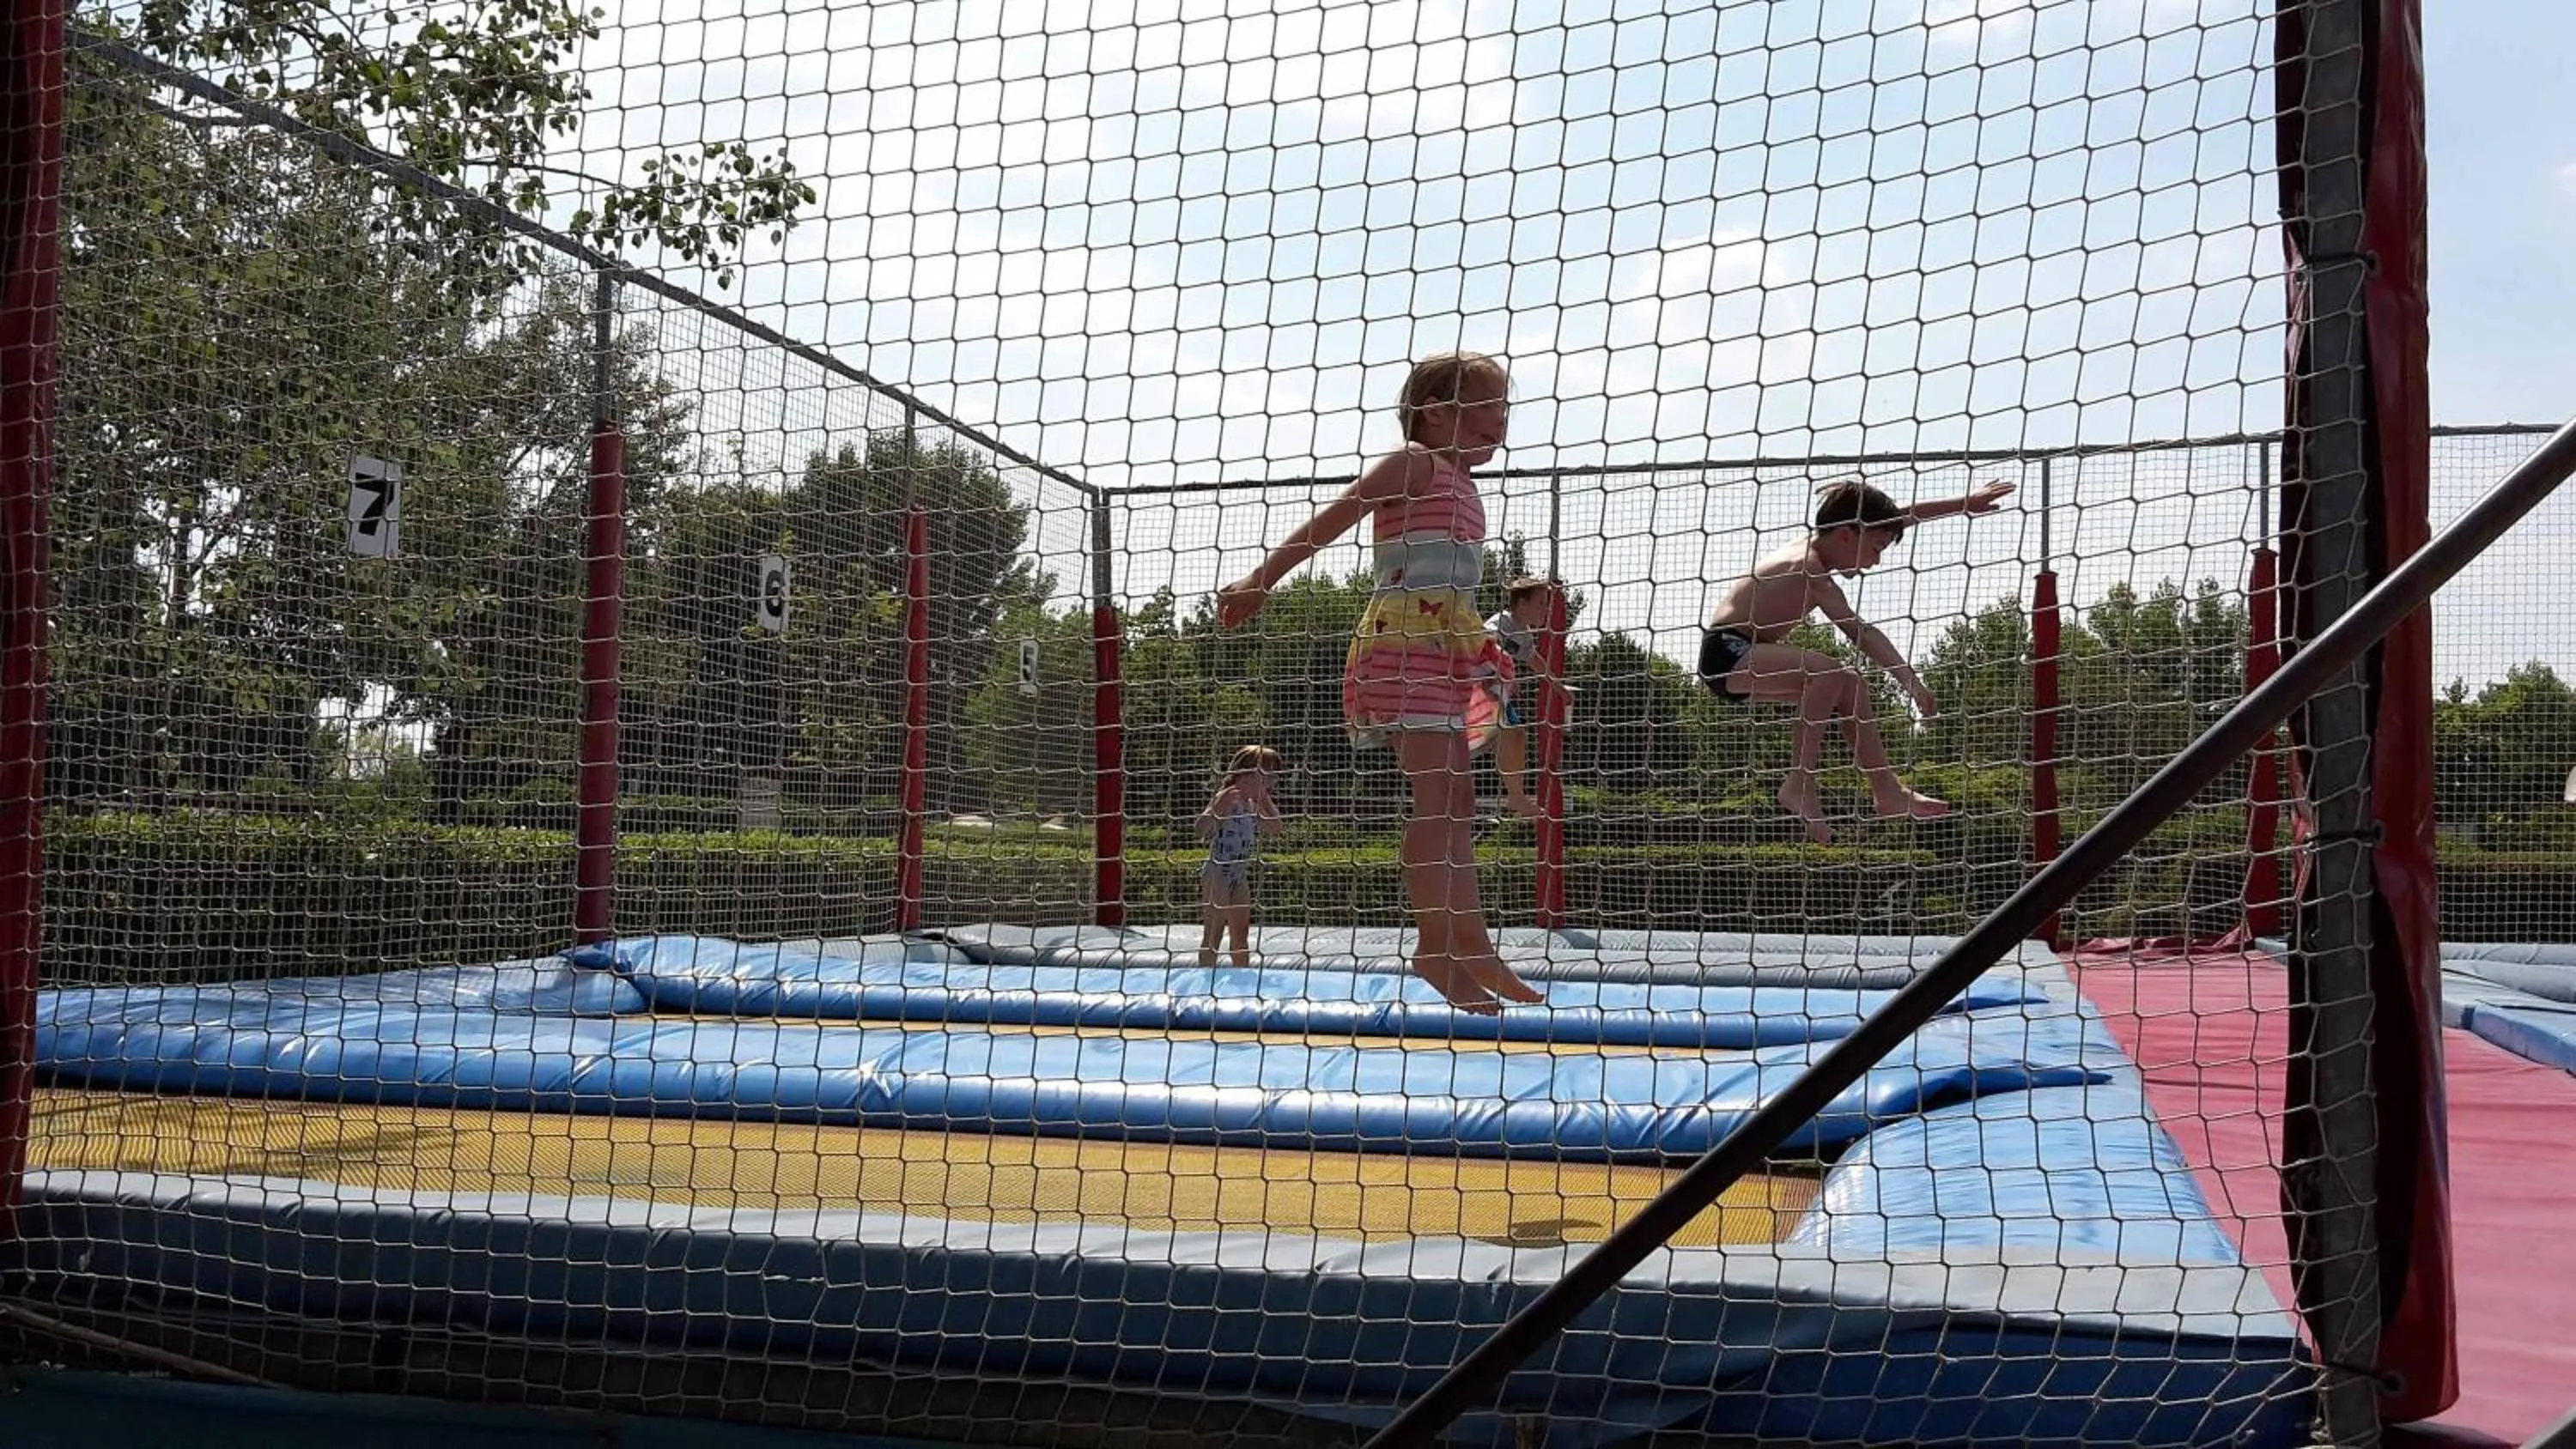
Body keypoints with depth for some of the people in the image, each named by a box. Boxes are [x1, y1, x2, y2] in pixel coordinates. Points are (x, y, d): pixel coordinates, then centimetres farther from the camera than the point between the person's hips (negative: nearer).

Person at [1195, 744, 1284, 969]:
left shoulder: (1254, 803, 10)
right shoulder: (1226, 798, -16)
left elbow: (1274, 828, 19)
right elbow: (1202, 828, -28)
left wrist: (1265, 799, 11)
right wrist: (1218, 806, -41)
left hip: (1240, 875, 9)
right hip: (1217, 873, -9)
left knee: (1242, 932, 15)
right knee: (1214, 932, -3)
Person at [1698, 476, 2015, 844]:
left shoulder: (1818, 542, 5)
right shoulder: (1810, 572, -22)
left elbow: (1900, 518, 15)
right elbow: (1860, 631, -31)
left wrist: (1966, 505, 19)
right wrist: (1911, 681, -33)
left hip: (1748, 654, 11)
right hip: (1726, 652, -11)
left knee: (1851, 685, 9)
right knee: (1828, 672, -29)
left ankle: (1887, 790, 11)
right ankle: (1800, 783, -21)